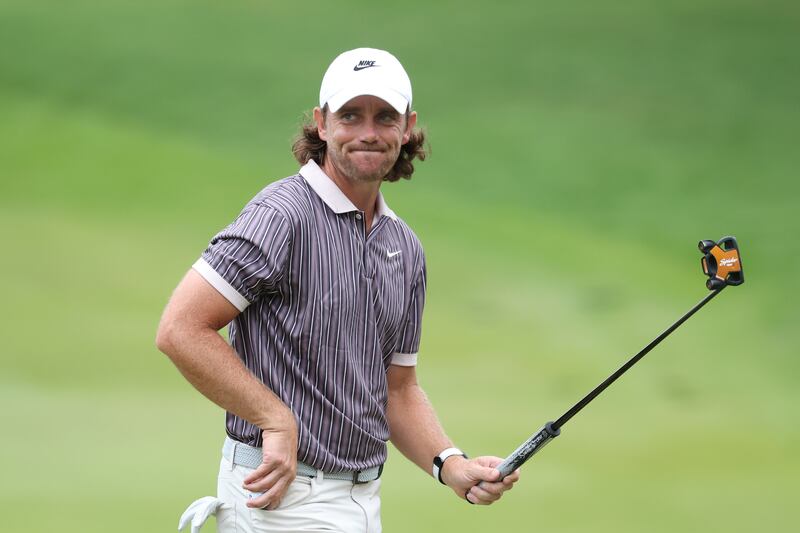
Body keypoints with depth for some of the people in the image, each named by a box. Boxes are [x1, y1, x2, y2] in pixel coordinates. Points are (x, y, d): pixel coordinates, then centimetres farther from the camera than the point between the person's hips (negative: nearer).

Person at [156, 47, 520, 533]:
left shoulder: (405, 247, 13)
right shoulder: (283, 215, -12)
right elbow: (181, 329, -18)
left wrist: (452, 466, 1)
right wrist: (279, 422, -17)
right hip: (282, 492, -8)